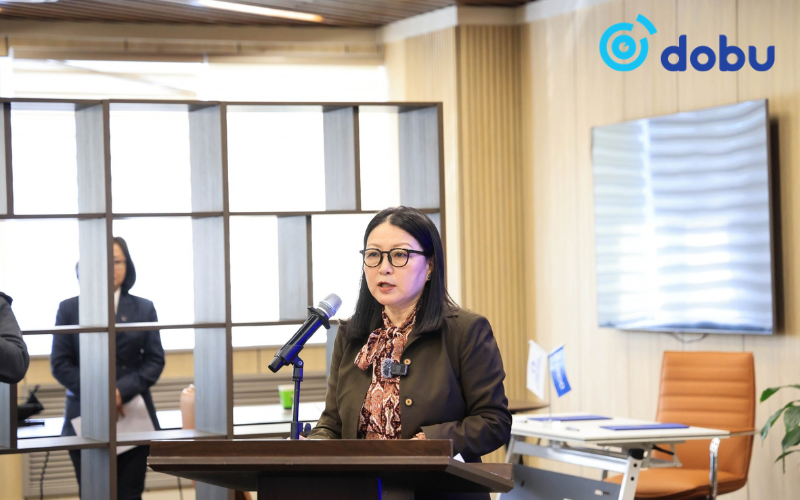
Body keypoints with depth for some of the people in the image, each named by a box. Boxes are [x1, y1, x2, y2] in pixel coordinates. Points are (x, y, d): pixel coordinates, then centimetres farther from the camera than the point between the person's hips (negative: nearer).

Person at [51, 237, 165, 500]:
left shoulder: (144, 308, 9)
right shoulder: (69, 309, 6)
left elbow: (155, 360, 4)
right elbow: (60, 363, 1)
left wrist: (123, 390, -13)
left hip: (133, 417, 1)